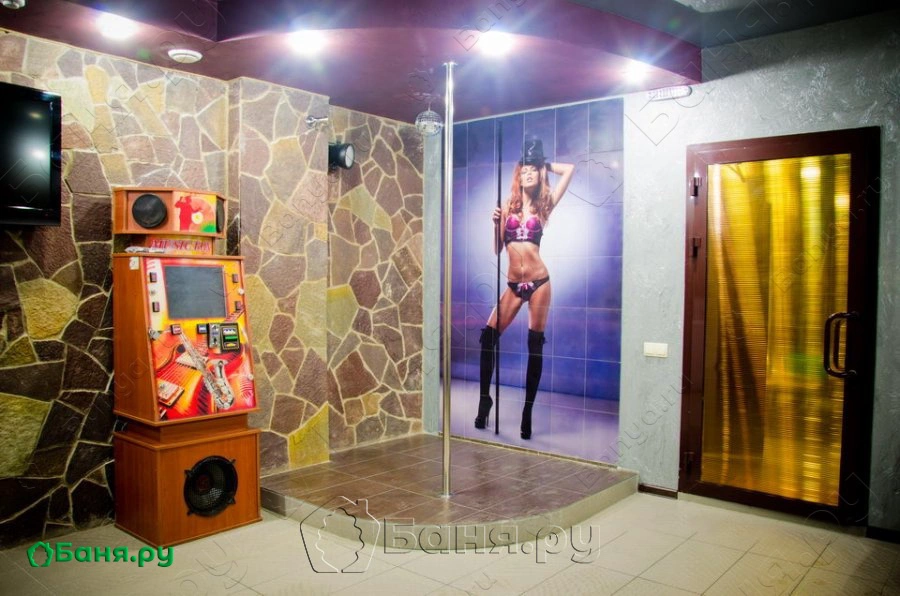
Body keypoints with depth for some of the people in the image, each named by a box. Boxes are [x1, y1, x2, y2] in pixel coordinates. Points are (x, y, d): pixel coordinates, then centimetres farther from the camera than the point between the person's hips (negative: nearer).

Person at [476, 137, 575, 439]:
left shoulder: (544, 206, 7)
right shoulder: (508, 207, 10)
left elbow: (570, 169, 6)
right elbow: (497, 249, 9)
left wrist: (545, 165, 13)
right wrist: (496, 223, -4)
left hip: (538, 282, -2)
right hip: (513, 285, 2)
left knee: (535, 345, 2)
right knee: (488, 337, -8)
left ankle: (528, 410, 9)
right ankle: (485, 398, 8)